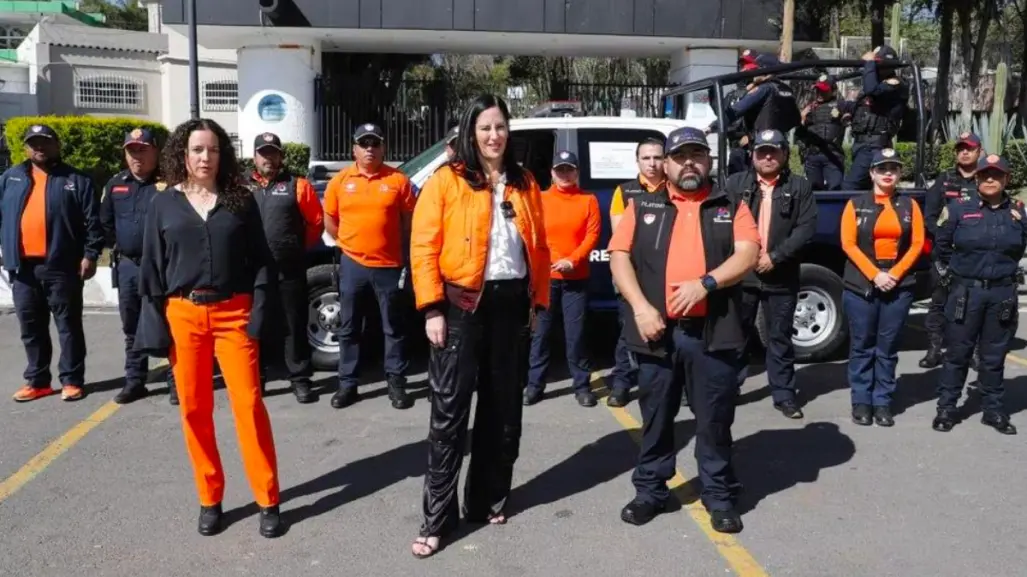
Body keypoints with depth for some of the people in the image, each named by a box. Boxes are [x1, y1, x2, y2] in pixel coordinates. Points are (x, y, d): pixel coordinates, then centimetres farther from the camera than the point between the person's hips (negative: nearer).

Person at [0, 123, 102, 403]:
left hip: (61, 267, -4)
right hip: (23, 267, 4)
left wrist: (90, 254, -11)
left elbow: (92, 221, -3)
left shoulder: (76, 180, 2)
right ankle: (37, 381, 21)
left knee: (69, 325, 3)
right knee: (31, 328, 11)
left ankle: (72, 380, 10)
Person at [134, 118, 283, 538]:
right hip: (183, 315, 2)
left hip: (233, 313, -1)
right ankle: (209, 499, 21)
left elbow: (261, 260, 2)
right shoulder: (164, 204, 6)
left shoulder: (240, 200, 3)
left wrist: (259, 312, -7)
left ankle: (268, 501, 7)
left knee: (249, 404, -4)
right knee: (194, 409, 7)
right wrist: (156, 323, -2)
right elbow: (152, 267, 6)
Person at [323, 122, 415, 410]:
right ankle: (347, 383, 20)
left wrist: (401, 252, 4)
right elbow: (329, 220, 12)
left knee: (394, 327, 6)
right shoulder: (340, 181, 3)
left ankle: (396, 383, 17)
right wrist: (349, 243, 7)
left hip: (389, 265, -1)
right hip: (352, 264, 2)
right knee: (348, 327, 9)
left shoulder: (398, 180, -2)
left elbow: (408, 221, 4)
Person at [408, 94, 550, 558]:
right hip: (462, 303, -4)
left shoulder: (525, 184, 10)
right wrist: (432, 309, -13)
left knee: (503, 408, 12)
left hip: (512, 303, 5)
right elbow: (423, 248, -8)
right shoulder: (446, 181, -4)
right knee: (449, 411, -2)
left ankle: (488, 500, 28)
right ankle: (437, 518, 7)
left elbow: (539, 247, 12)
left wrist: (538, 301, 8)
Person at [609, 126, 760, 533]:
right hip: (658, 330, 1)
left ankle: (719, 496, 20)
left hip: (713, 330, -1)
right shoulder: (643, 207, 10)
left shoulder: (731, 207, 10)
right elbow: (620, 257, 1)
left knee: (715, 419, 7)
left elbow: (748, 254, -3)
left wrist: (706, 283, -19)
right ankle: (650, 490, 24)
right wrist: (640, 306, -12)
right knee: (656, 417, 11)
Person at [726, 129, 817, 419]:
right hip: (741, 272, 0)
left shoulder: (800, 187, 4)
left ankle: (784, 394, 18)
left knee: (780, 337, 8)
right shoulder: (736, 183, 6)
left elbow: (806, 228, -4)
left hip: (781, 277, 0)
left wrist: (775, 257, -12)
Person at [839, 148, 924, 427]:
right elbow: (848, 244, -5)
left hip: (898, 286, 2)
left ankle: (883, 403, 13)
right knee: (862, 346, 3)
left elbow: (917, 244, 3)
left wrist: (894, 274, -10)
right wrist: (874, 275, -13)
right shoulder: (856, 204, 2)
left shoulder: (909, 205, 7)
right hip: (861, 285, -1)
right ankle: (861, 402, 11)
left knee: (888, 348, 6)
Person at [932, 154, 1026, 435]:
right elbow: (942, 244, 8)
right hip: (966, 291, -2)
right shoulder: (960, 208, -2)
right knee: (957, 353, 3)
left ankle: (994, 410, 21)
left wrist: (1002, 268, 14)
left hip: (1003, 293, 2)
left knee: (994, 356, 10)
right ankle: (947, 407, 12)